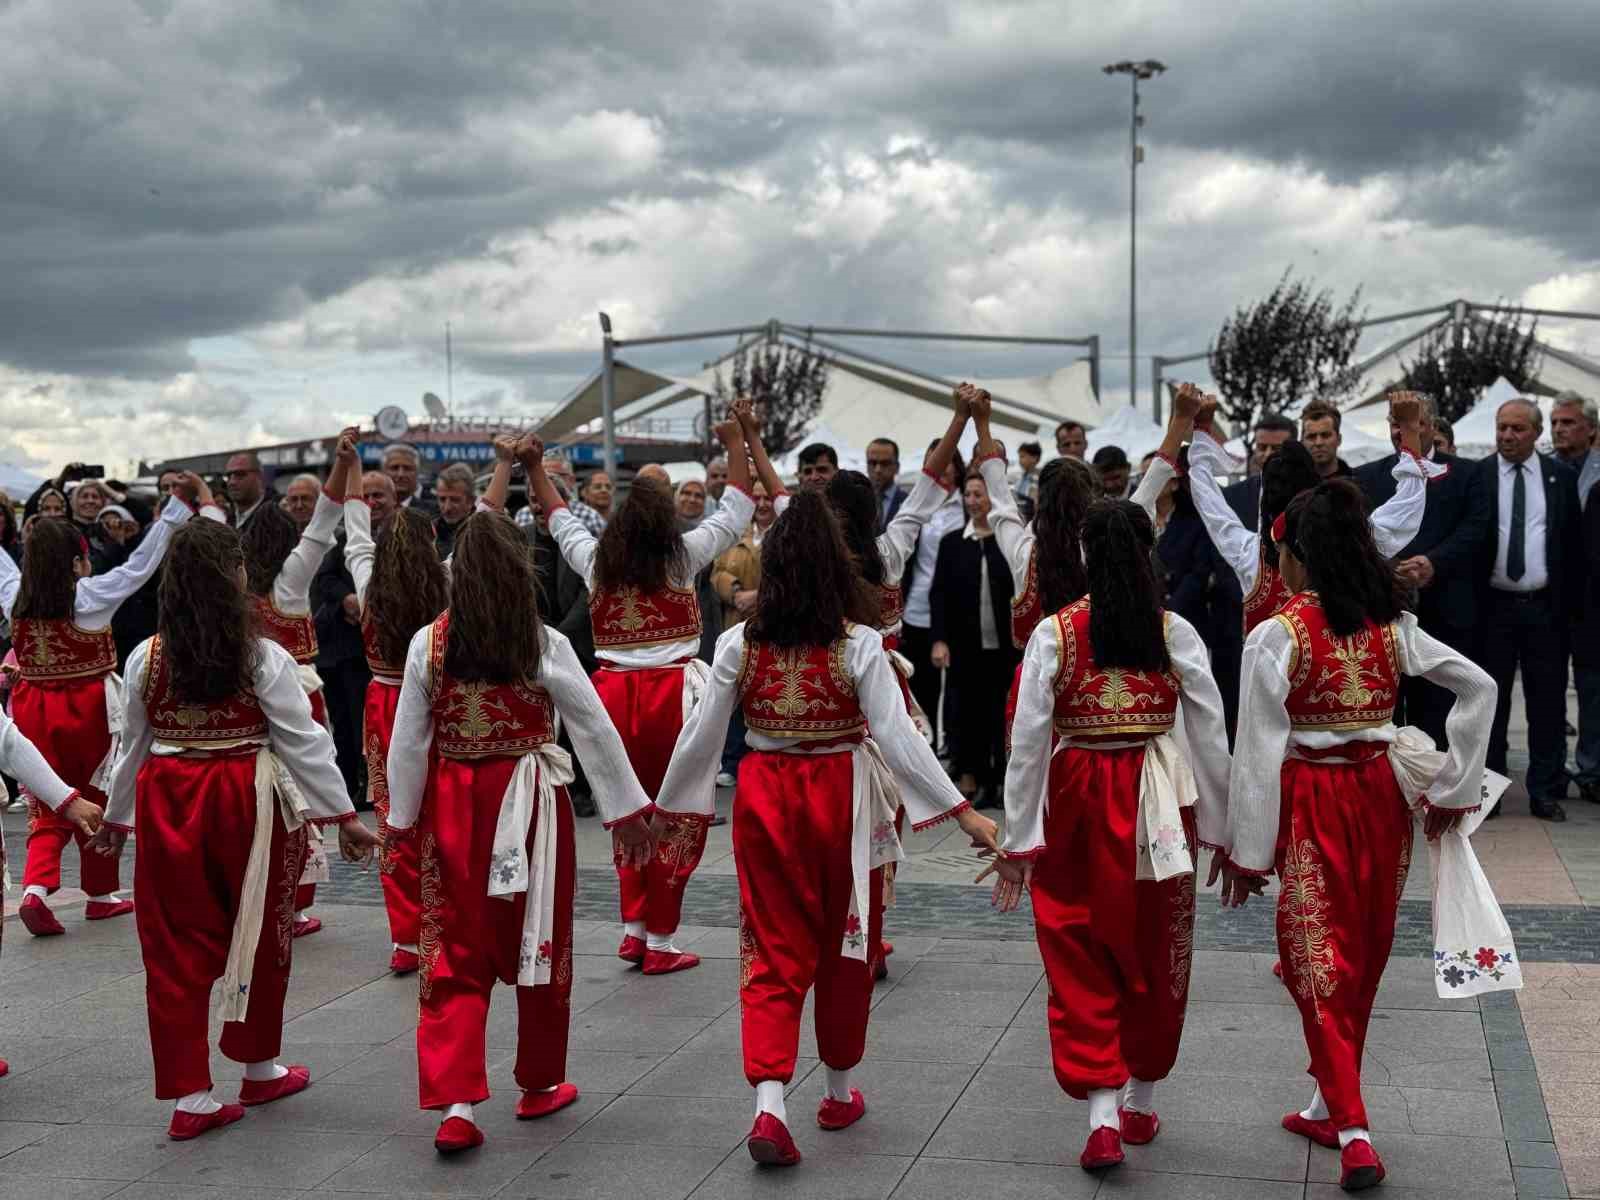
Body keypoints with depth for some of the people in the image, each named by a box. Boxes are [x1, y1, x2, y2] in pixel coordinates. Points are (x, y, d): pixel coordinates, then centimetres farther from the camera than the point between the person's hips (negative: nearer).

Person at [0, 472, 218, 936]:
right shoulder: (91, 596, -14)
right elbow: (143, 562, -13)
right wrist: (183, 507, -10)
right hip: (87, 710, -4)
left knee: (49, 806, 12)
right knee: (97, 801, 12)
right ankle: (101, 894, 22)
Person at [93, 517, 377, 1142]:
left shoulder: (146, 658, 0)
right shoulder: (262, 658, -10)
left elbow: (133, 746, 10)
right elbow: (304, 743, -9)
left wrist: (116, 818, 23)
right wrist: (345, 816, -2)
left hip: (166, 804, 3)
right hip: (246, 804, -2)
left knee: (176, 949, 8)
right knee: (259, 936, 16)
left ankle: (188, 1097, 9)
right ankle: (260, 1069, 32)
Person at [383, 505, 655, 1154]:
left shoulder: (427, 644, -5)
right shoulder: (545, 646, -10)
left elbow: (408, 742, -1)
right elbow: (595, 730, -6)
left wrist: (402, 819, 9)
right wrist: (626, 810, 3)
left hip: (453, 806, 1)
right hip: (528, 802, -1)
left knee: (455, 954, 6)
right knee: (539, 944, 15)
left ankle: (455, 1103, -4)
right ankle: (539, 1084, 29)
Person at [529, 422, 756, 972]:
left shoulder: (595, 559, 5)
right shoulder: (683, 554, -4)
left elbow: (559, 517, 25)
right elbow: (738, 508, 9)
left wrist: (534, 467, 37)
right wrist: (736, 442, 19)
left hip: (614, 694, 4)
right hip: (671, 693, -4)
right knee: (678, 819, 5)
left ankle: (633, 928, 19)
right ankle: (659, 942, 7)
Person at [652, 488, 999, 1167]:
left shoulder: (739, 645, -5)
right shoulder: (859, 645, -12)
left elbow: (700, 736, 0)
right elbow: (897, 737, -16)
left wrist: (668, 807, 14)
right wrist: (965, 814, -12)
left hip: (764, 800, 1)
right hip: (839, 802, -1)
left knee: (774, 952, 7)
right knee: (842, 945, 17)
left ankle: (768, 1103, -10)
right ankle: (839, 1092, 31)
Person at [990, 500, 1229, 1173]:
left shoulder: (1054, 633, -7)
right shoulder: (1177, 634, -4)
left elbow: (1027, 742, -9)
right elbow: (1211, 738, -3)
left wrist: (1018, 841, -3)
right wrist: (1216, 831, 7)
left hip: (1075, 805, -1)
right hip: (1155, 806, 1)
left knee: (1080, 961, 7)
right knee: (1153, 955, 17)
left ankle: (1102, 1113, -5)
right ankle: (1140, 1105, 29)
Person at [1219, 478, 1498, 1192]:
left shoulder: (1276, 636, -14)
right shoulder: (1392, 626, 1)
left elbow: (1260, 750, -14)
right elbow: (1478, 687, 3)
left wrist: (1246, 849, -8)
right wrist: (1454, 785, 6)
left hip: (1310, 804, -5)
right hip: (1382, 796, 5)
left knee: (1319, 965, 2)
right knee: (1361, 958, 17)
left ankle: (1353, 1131, -5)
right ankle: (1328, 1106, 30)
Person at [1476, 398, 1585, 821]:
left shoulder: (1561, 478, 5)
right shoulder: (1476, 477, 0)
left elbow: (1574, 544, 7)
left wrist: (1574, 603, 2)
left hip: (1546, 607, 1)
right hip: (1493, 606, -1)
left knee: (1548, 702, 5)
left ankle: (1545, 791, 13)